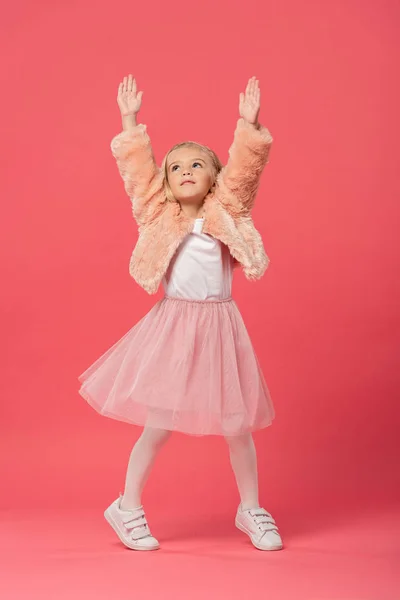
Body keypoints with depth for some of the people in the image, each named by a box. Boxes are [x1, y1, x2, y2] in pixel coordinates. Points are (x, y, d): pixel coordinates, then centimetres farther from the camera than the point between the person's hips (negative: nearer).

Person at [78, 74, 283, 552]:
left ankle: (251, 510, 26)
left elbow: (243, 168, -4)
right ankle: (128, 507, 21)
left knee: (237, 426, 7)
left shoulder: (226, 212, 6)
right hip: (173, 326, -1)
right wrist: (131, 121, -5)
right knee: (158, 425, 2)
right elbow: (137, 171, -2)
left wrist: (249, 123, -12)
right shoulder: (159, 216, 5)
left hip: (220, 325, 1)